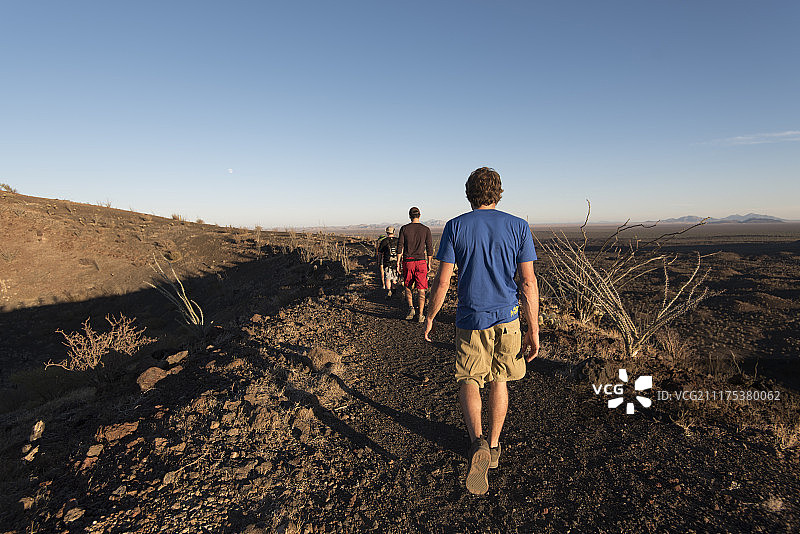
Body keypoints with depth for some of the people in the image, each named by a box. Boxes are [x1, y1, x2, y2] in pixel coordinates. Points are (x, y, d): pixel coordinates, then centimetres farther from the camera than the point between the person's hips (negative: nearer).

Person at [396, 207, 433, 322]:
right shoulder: (426, 229, 1)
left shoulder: (404, 228, 0)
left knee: (408, 287, 18)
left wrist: (398, 263, 3)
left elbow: (400, 247, -3)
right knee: (421, 289, 3)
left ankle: (411, 307, 2)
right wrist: (429, 263, 10)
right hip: (421, 261, 0)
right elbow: (429, 248, 2)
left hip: (407, 261, 0)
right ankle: (420, 315, 3)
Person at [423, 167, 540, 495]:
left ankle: (477, 443, -10)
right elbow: (528, 282, -5)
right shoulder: (518, 227, -2)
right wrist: (534, 330, 0)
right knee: (499, 382, 19)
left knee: (468, 382, 13)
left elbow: (442, 280, -7)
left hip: (471, 320, -2)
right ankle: (493, 447, 33)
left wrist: (430, 318, 6)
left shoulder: (455, 227, -5)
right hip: (507, 319, 2)